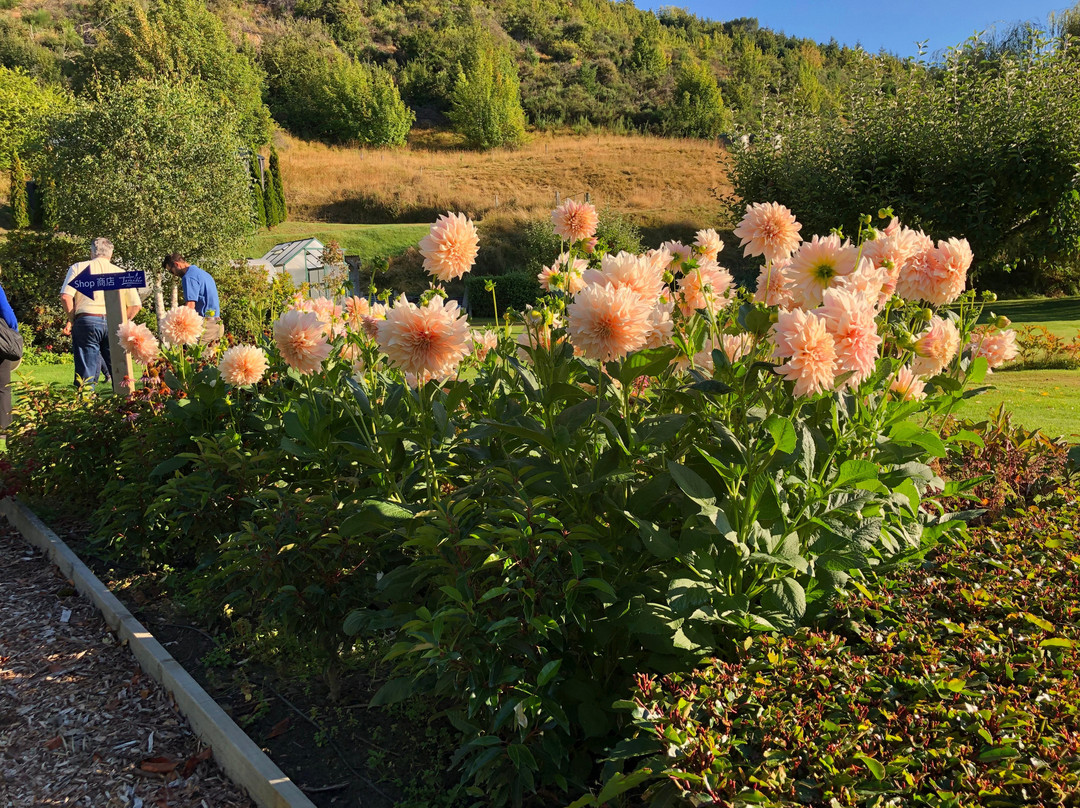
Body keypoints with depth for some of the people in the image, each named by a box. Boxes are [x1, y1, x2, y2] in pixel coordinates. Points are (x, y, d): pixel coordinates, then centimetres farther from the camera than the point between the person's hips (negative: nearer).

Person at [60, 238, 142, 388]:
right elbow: (136, 305, 8)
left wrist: (71, 319, 9)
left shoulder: (78, 268, 10)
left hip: (87, 321, -1)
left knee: (86, 374, -2)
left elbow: (66, 296, -3)